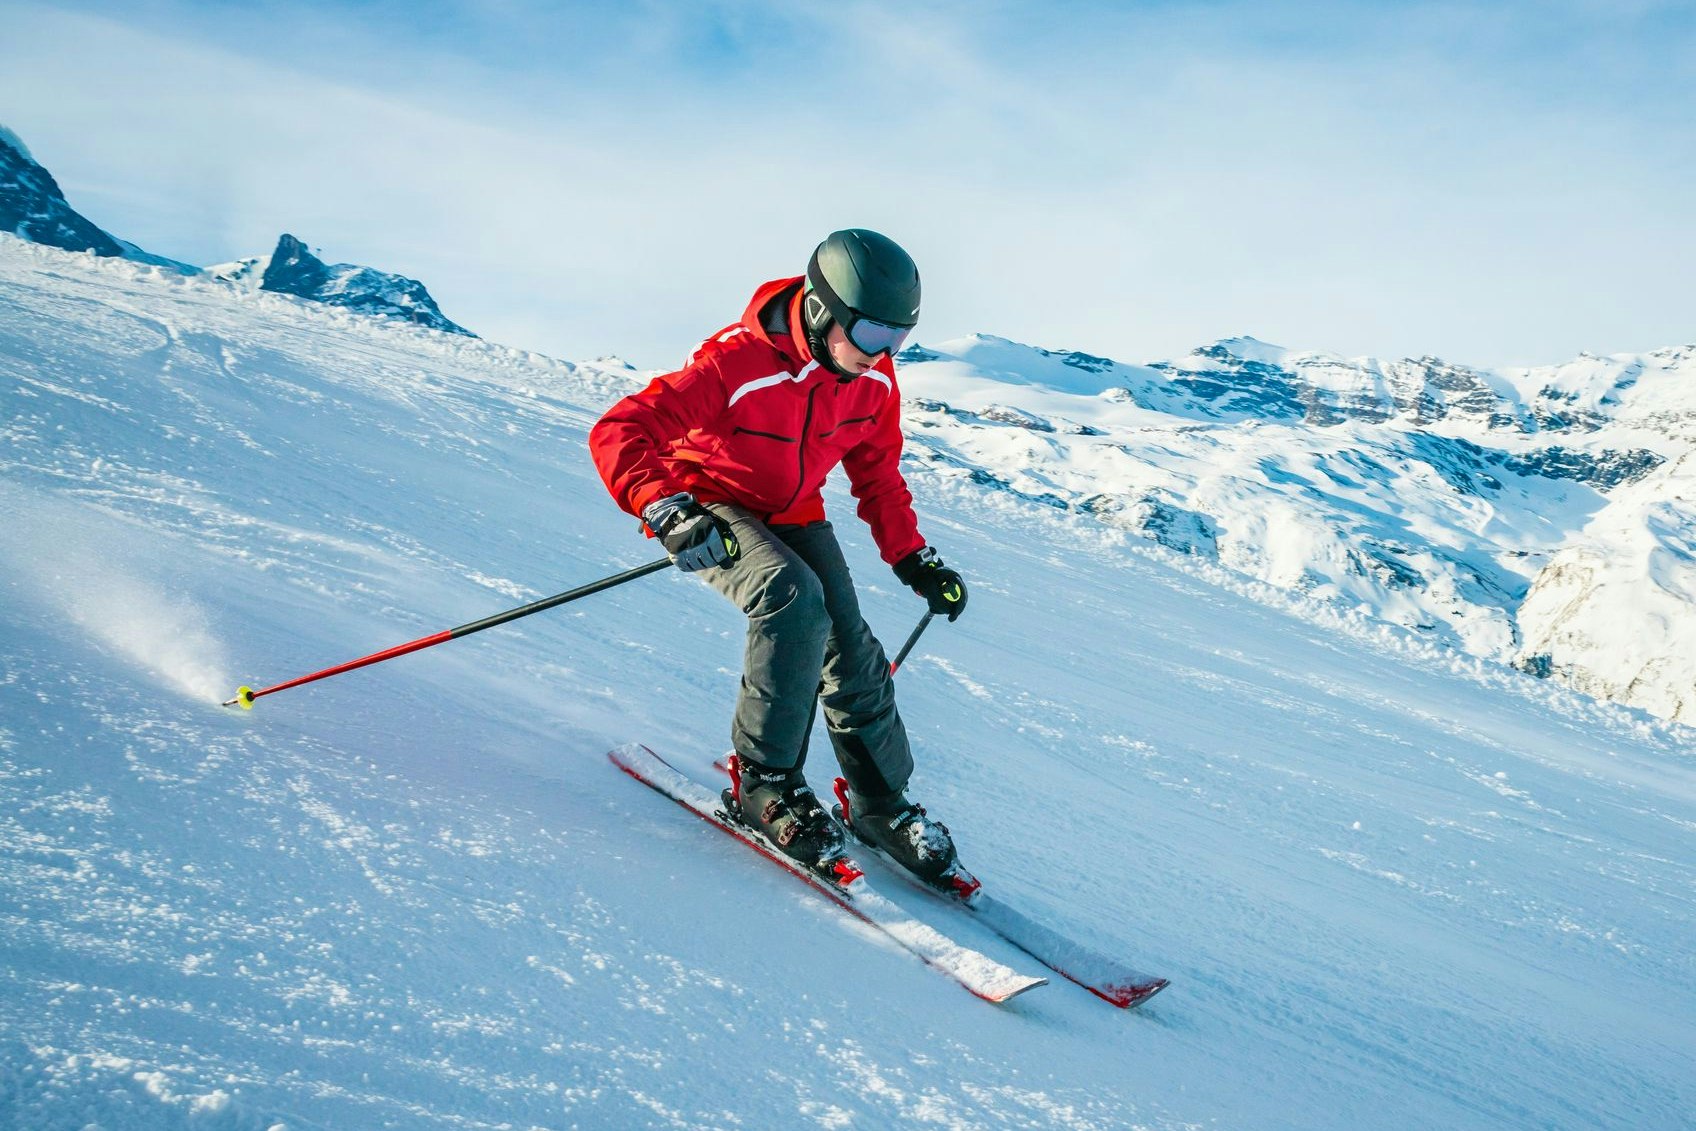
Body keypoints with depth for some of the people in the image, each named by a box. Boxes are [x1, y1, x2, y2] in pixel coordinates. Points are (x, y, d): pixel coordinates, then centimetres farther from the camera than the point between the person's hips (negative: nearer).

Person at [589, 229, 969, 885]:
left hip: (793, 516, 6)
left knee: (850, 650, -8)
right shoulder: (737, 362, -31)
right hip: (710, 509, -5)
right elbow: (620, 432, -34)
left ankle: (881, 805, 13)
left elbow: (877, 474, 7)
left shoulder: (874, 381, -11)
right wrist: (666, 510, -51)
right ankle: (763, 782, -18)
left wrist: (912, 558, -1)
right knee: (794, 598, -33)